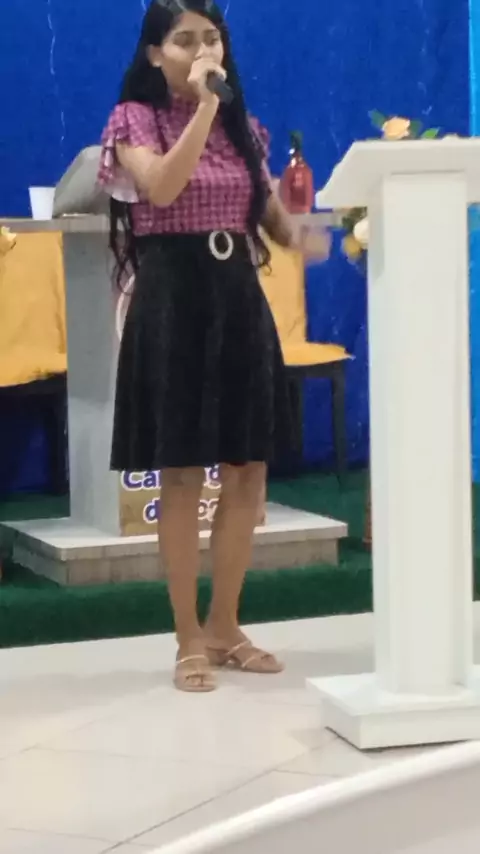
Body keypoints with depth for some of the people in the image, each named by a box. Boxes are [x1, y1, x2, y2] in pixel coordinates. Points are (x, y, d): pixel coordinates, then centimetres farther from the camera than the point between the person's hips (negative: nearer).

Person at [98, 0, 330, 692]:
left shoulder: (243, 128, 14)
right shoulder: (136, 120, -1)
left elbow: (272, 219, 12)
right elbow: (162, 187, -21)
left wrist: (308, 237, -10)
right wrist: (204, 103, -20)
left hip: (239, 300, 5)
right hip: (172, 302, -5)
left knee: (248, 472, 5)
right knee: (182, 475, -2)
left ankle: (225, 627, 19)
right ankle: (190, 639, 7)